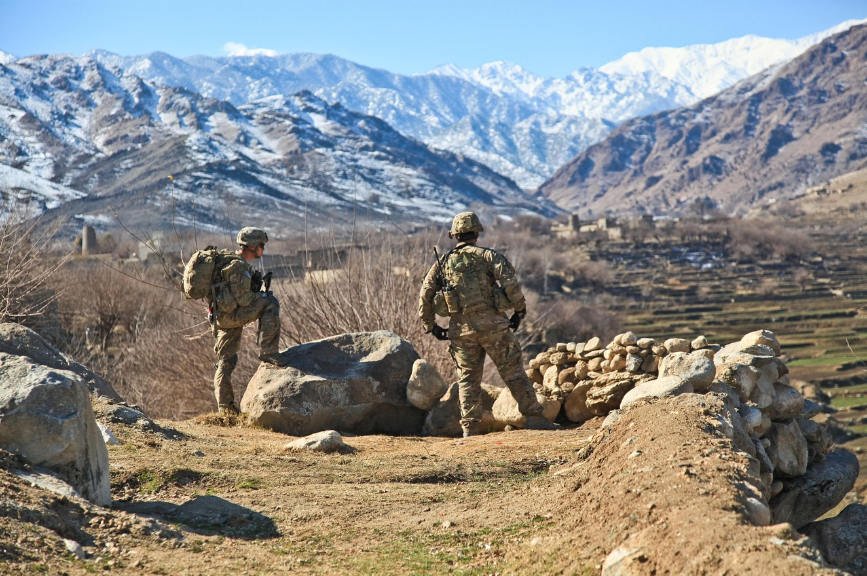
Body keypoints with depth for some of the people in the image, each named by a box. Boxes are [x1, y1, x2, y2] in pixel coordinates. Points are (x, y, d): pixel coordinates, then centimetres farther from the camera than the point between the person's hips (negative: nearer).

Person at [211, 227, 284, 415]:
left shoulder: (235, 262, 19)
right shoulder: (238, 266, -15)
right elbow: (243, 298, -20)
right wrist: (264, 296, -6)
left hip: (223, 317, 11)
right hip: (230, 314, -11)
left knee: (226, 361, 13)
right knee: (270, 303, -16)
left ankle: (225, 405, 15)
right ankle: (267, 351, -19)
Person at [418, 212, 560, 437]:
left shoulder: (443, 264, 11)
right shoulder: (487, 256, 0)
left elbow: (425, 296, 9)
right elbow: (510, 282, -13)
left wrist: (431, 326, 15)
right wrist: (520, 310, -2)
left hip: (461, 328, 3)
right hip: (491, 323, -3)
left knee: (468, 379, 10)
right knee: (513, 372, 3)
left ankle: (470, 428, 6)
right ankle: (534, 418, 4)